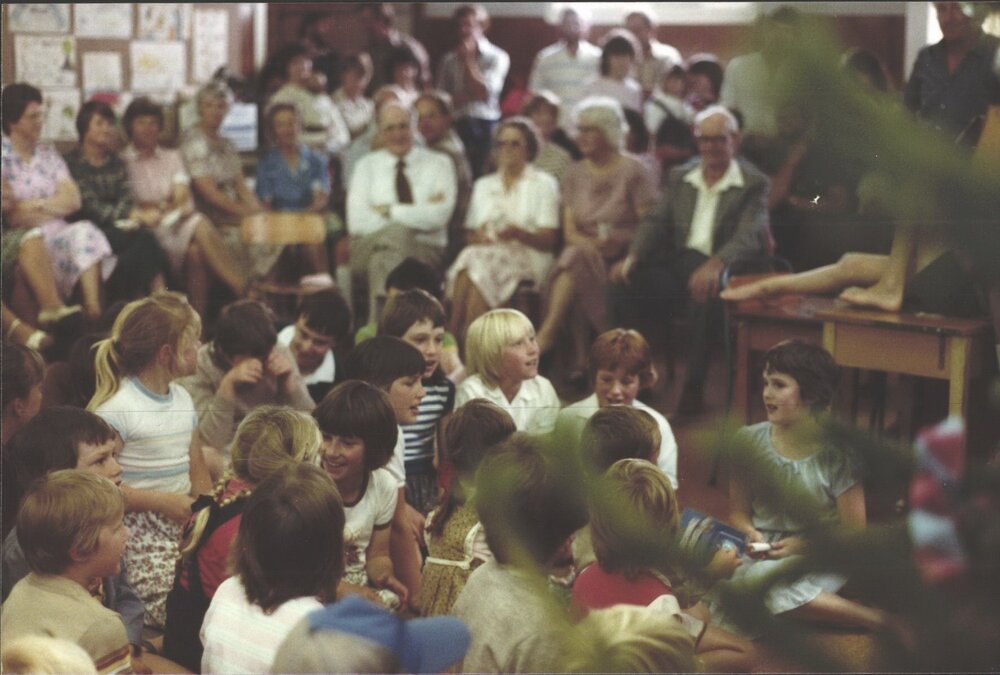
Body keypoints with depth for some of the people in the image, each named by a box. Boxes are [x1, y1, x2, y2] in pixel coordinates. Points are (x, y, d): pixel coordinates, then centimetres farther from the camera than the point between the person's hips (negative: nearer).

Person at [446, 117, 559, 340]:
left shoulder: (543, 184, 14)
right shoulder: (483, 185, 27)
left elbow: (548, 241, 4)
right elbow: (469, 235, 19)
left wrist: (517, 233, -15)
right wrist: (479, 237, -5)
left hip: (527, 258, -3)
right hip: (484, 251, 3)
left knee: (480, 265, -36)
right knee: (468, 258, -34)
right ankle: (453, 337, -41)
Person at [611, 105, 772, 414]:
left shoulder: (754, 183, 2)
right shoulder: (679, 177, 19)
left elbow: (748, 237, -12)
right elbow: (656, 222, 12)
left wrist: (715, 264, -32)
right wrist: (632, 256, -10)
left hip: (721, 269, -5)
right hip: (679, 261, 5)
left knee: (704, 294, -39)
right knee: (622, 282, -21)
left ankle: (694, 386, -25)